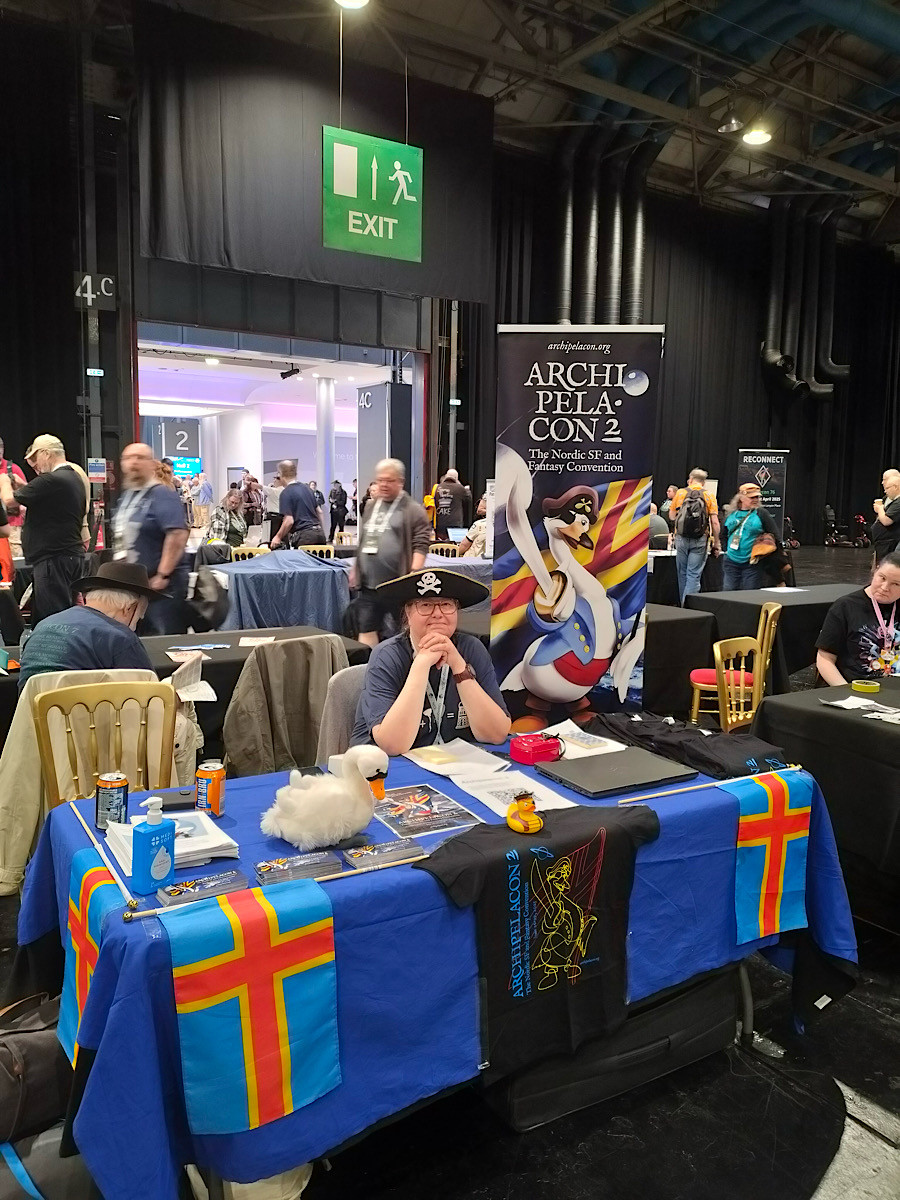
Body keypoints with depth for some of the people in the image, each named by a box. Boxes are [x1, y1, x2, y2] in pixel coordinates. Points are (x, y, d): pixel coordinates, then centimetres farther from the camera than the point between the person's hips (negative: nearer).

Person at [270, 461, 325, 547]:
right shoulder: (307, 488, 15)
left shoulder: (286, 493, -7)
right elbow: (319, 512, 19)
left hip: (304, 536, -7)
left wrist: (278, 537, -2)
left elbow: (289, 521, -14)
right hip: (319, 533, 7)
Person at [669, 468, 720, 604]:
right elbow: (714, 522, -3)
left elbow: (672, 516, 10)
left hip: (681, 538, 1)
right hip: (700, 540, -1)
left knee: (682, 573, 13)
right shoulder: (709, 496, 2)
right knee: (694, 575, -1)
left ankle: (683, 603, 22)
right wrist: (716, 544, 2)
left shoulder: (680, 493, 5)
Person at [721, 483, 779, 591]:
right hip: (731, 561, 4)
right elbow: (725, 535, 22)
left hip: (752, 563, -3)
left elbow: (774, 535, -2)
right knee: (730, 592, 5)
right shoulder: (731, 514, 9)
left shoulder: (760, 513, -1)